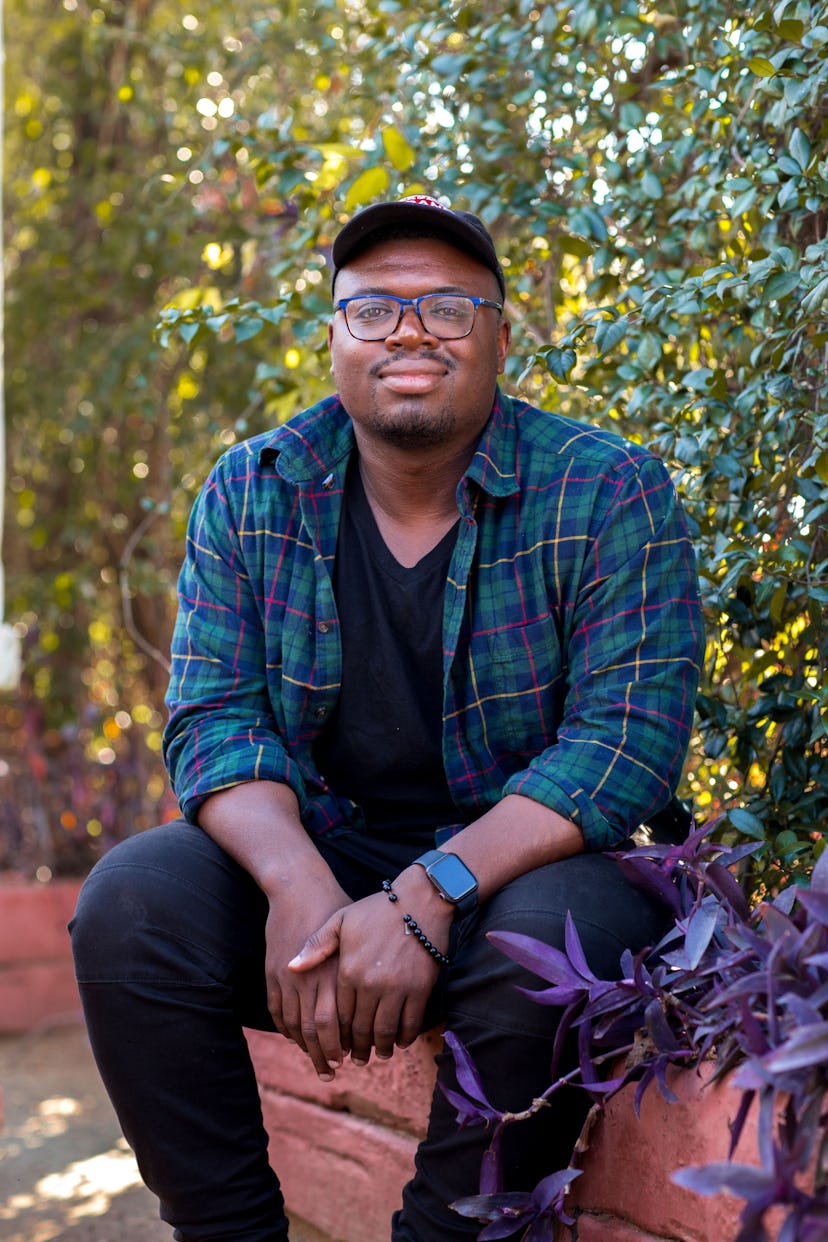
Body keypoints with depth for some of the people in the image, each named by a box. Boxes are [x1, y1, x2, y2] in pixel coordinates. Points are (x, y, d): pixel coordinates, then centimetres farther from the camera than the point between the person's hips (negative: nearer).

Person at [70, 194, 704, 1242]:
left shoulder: (609, 496, -8)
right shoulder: (250, 495, 3)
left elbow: (628, 741, -16)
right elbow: (214, 717, -3)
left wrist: (431, 895, -28)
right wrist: (297, 886, -25)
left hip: (525, 862, -2)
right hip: (318, 855, 3)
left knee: (551, 936, -35)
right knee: (130, 899, -22)